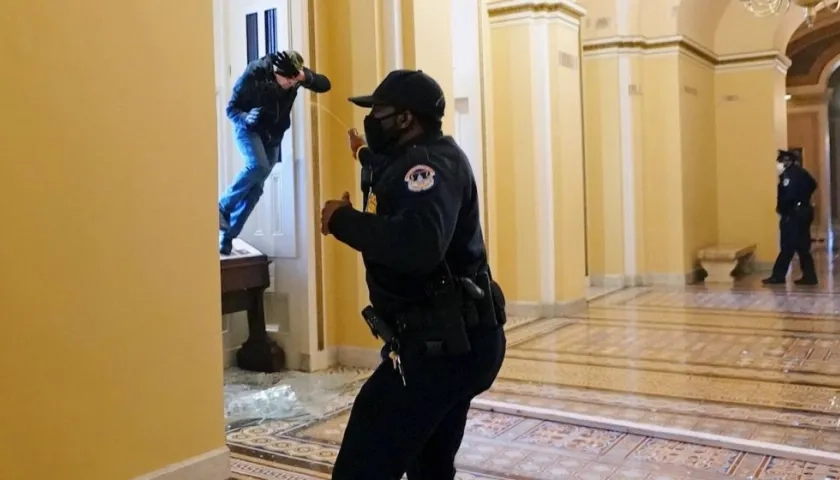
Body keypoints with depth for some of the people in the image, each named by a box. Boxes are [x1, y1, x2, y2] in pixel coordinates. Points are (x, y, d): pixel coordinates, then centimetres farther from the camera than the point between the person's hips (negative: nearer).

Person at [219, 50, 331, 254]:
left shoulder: (295, 75, -14)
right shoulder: (254, 74, -25)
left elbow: (325, 85, -14)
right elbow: (231, 108, -19)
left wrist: (306, 77, -33)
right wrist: (246, 118, -41)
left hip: (273, 135, 4)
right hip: (249, 129, -4)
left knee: (255, 188, -1)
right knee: (258, 166, -32)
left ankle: (227, 236, 7)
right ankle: (223, 207, -12)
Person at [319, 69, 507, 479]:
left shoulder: (430, 163, -17)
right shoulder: (420, 161, 14)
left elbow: (418, 244, -37)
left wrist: (343, 220, -24)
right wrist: (367, 157, 50)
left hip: (440, 345, -11)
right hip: (457, 342, 11)